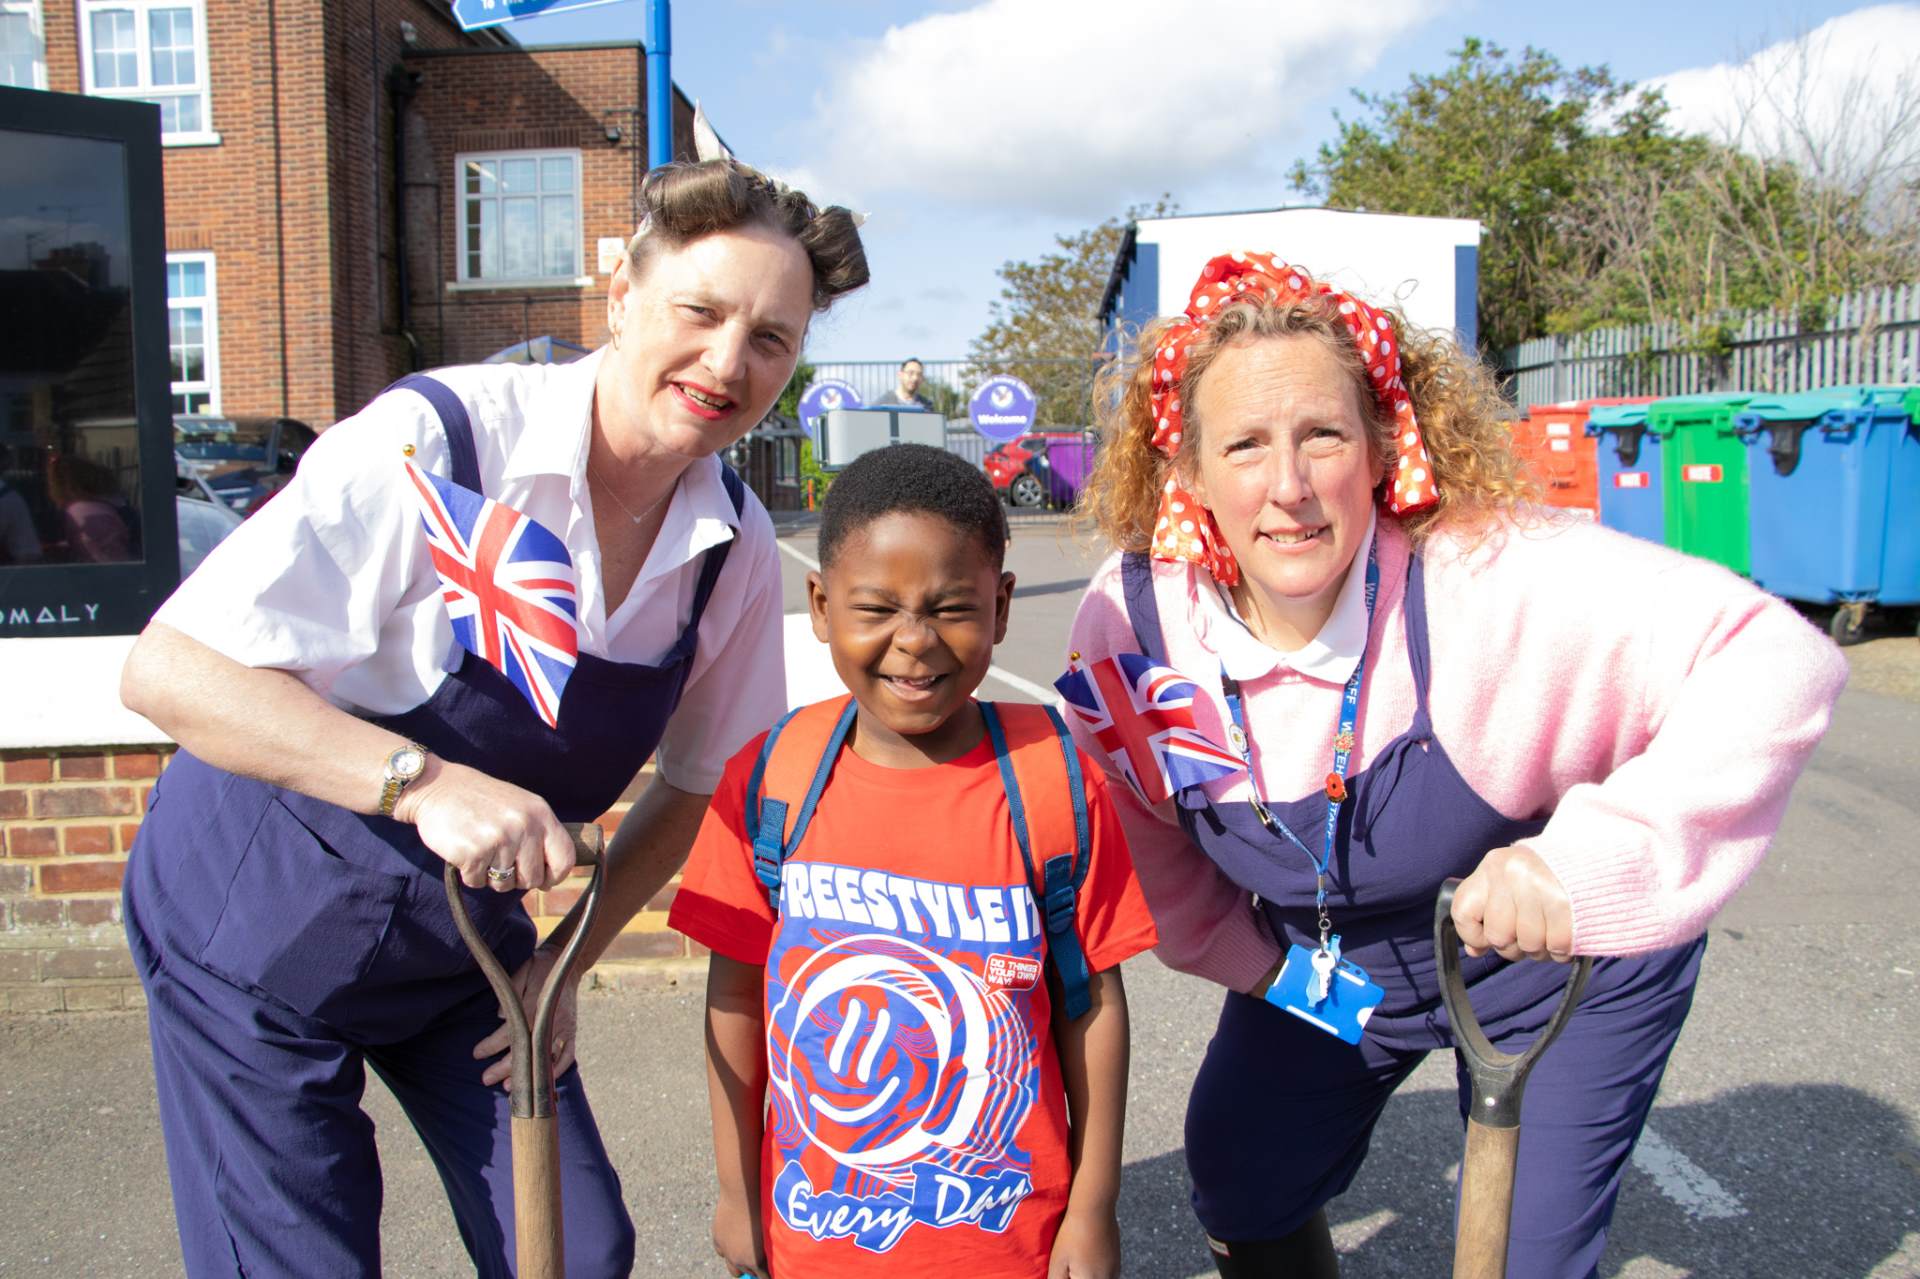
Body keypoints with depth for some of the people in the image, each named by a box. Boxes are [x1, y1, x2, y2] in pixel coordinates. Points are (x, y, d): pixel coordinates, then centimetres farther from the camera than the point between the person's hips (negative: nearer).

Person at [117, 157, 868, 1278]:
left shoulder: (737, 547, -9)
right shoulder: (435, 441, -26)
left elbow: (694, 786, 4)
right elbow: (169, 671, -28)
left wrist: (565, 964, -3)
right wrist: (426, 782, -39)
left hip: (473, 936, 5)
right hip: (263, 924, -4)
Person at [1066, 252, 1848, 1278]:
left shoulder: (1492, 577, -34)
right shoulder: (1132, 617, -22)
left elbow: (1776, 660, -39)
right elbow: (1140, 827, -3)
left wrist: (1584, 861, -48)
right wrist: (1252, 958, -1)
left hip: (1559, 964, -3)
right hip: (1326, 972, 4)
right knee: (1239, 1190, 17)